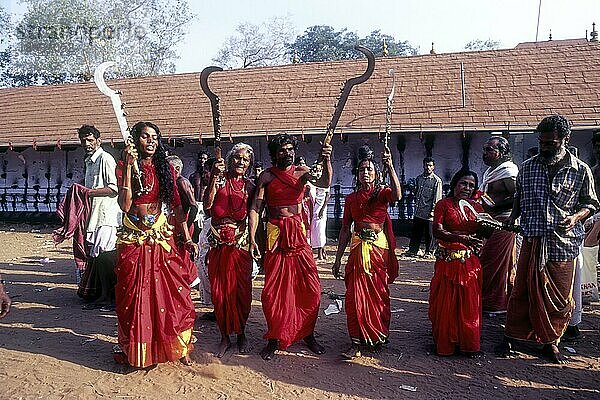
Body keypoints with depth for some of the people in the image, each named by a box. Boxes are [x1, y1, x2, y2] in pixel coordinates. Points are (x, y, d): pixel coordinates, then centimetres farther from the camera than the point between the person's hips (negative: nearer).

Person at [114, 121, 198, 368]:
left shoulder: (165, 168, 8)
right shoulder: (124, 167, -2)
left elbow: (176, 205, 7)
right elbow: (125, 205, -16)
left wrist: (187, 238, 2)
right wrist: (129, 166, -18)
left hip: (161, 237, 2)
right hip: (133, 239, -2)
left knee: (172, 292, 0)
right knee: (134, 295, 6)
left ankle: (178, 348, 15)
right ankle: (134, 351, 23)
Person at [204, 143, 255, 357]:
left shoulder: (250, 186, 6)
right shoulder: (218, 180, 1)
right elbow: (207, 205, -15)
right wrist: (214, 177, -20)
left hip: (241, 244, 1)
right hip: (218, 245, -1)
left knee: (242, 290, 4)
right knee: (219, 291, 4)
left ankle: (241, 334, 24)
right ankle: (225, 336, 19)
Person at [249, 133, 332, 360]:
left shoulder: (302, 172, 6)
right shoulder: (267, 176, 2)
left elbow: (325, 183, -12)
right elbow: (255, 209, -3)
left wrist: (326, 161, -29)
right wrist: (252, 239, -12)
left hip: (298, 233, 2)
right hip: (275, 235, -1)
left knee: (310, 288, 3)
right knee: (273, 290, 2)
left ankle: (308, 334, 22)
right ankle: (274, 339, 19)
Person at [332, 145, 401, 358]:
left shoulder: (382, 193, 1)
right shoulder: (351, 198, 8)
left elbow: (397, 195, -25)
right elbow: (345, 229, 9)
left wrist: (390, 167, -35)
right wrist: (338, 258, 7)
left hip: (380, 248, -1)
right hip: (358, 249, 2)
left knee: (379, 294, 8)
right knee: (356, 295, -6)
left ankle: (379, 337, 28)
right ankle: (356, 343, 0)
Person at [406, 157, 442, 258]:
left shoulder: (437, 180, -5)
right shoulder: (419, 178, 11)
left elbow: (437, 197, -8)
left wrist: (433, 211, -13)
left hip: (429, 213, -5)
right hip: (418, 212, 5)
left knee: (429, 234, 3)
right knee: (415, 232, 10)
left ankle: (429, 252, 15)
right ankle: (412, 251, 19)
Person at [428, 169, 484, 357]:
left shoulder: (476, 207, 13)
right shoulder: (444, 204, -1)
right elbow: (437, 231, -12)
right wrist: (462, 238, -23)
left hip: (470, 262, 4)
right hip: (448, 261, -4)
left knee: (469, 303, 7)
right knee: (446, 303, 1)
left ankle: (469, 344, 21)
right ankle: (445, 344, 14)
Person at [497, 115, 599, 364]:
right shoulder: (527, 167, 5)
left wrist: (575, 216, -11)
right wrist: (512, 218, -1)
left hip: (564, 243, 0)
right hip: (532, 240, 1)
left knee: (560, 297, 8)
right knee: (522, 291, 5)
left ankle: (550, 341, 26)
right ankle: (510, 337, 19)